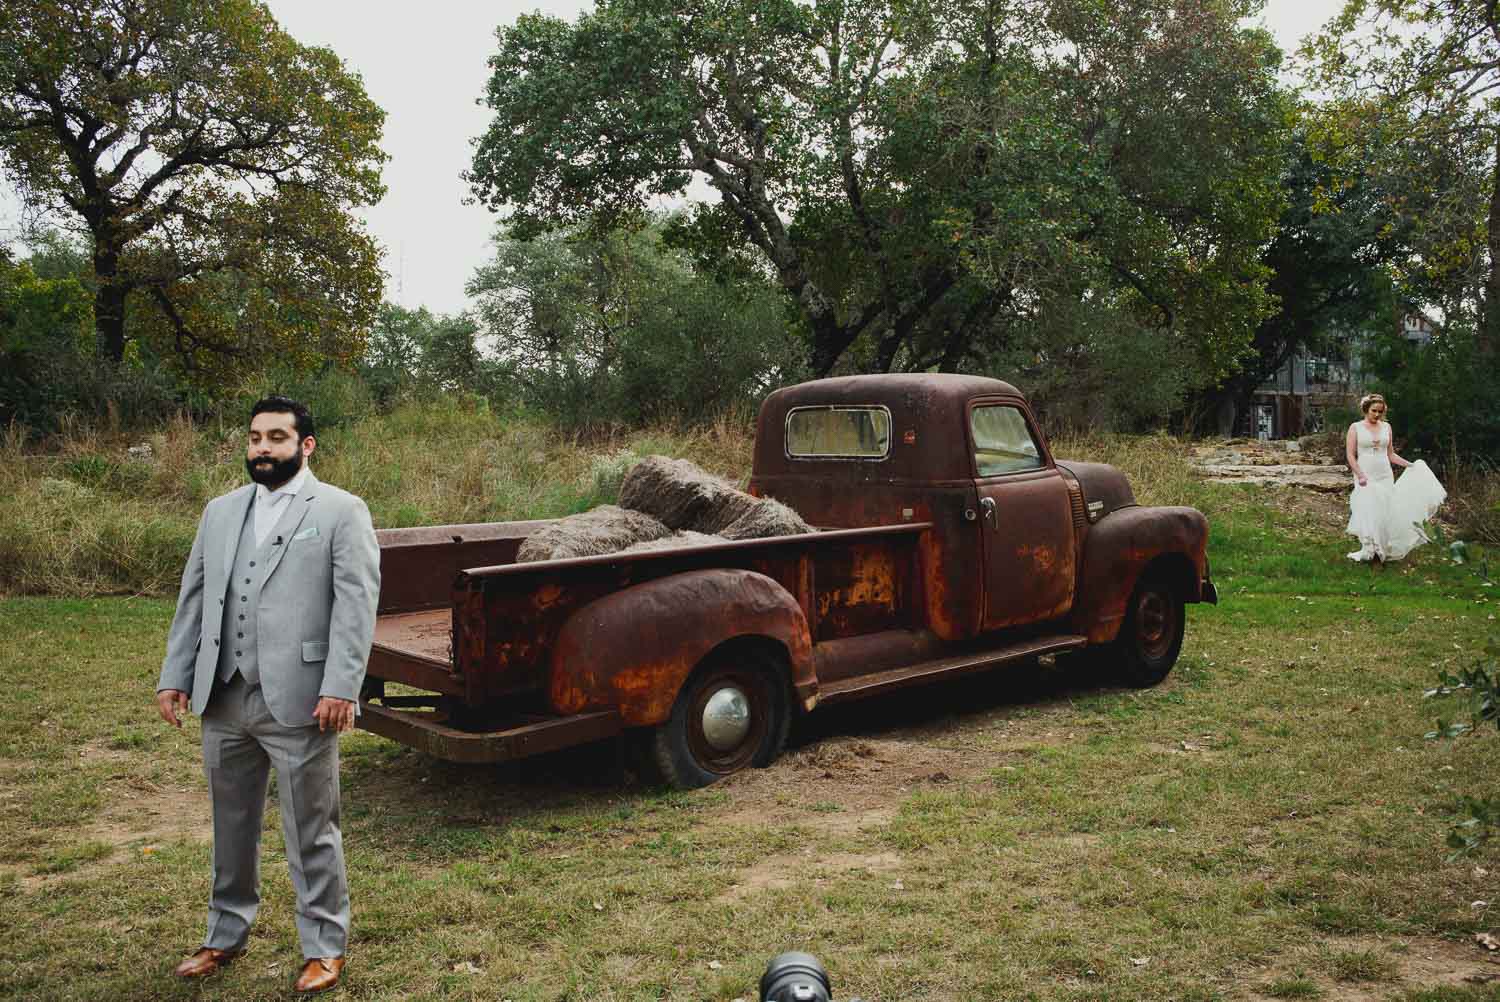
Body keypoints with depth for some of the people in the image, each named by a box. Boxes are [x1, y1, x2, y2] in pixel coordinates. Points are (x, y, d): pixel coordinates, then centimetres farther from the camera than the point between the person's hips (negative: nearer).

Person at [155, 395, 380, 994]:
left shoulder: (342, 511, -3)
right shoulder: (219, 512, 15)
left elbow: (356, 604, -11)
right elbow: (193, 599, 16)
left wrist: (341, 688, -19)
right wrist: (175, 675, 8)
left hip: (298, 701, -6)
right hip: (223, 699, 6)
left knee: (310, 833, 4)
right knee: (231, 828, 19)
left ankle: (324, 948, 19)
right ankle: (226, 937, 36)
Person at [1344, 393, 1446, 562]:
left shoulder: (1386, 427, 11)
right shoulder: (1355, 427, 0)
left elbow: (1390, 454, 17)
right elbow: (1350, 455, -5)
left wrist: (1409, 465, 6)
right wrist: (1360, 475, -15)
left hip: (1385, 476, 4)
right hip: (1365, 478, -4)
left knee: (1385, 512, 0)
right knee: (1367, 511, -9)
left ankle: (1382, 551, 6)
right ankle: (1368, 551, -5)